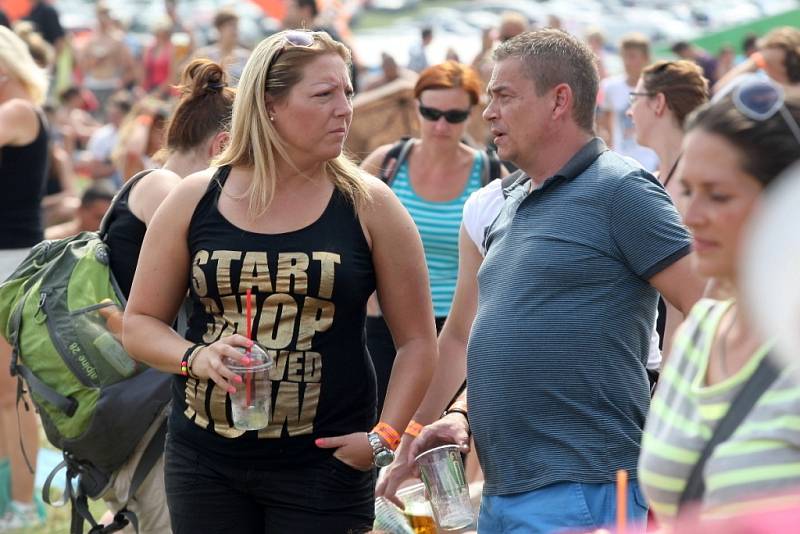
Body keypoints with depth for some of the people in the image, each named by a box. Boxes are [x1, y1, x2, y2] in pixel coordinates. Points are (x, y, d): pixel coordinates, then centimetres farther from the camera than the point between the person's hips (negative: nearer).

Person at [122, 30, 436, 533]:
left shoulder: (369, 205, -2)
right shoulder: (195, 200, 1)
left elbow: (417, 340, 2)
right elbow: (140, 323, 7)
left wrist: (384, 436, -9)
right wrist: (194, 356, -13)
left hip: (323, 464, -1)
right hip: (205, 460, 2)